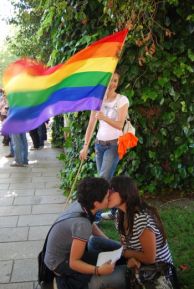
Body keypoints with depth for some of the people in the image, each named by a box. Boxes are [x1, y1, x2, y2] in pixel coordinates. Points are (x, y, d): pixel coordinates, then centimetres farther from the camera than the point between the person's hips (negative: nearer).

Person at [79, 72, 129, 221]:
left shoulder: (122, 100, -8)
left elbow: (120, 125, -16)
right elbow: (91, 124, 2)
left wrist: (105, 118, -33)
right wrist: (86, 146, -2)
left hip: (114, 144, -5)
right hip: (100, 143, 5)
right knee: (106, 180, 10)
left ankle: (96, 215, -2)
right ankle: (115, 211, 25)